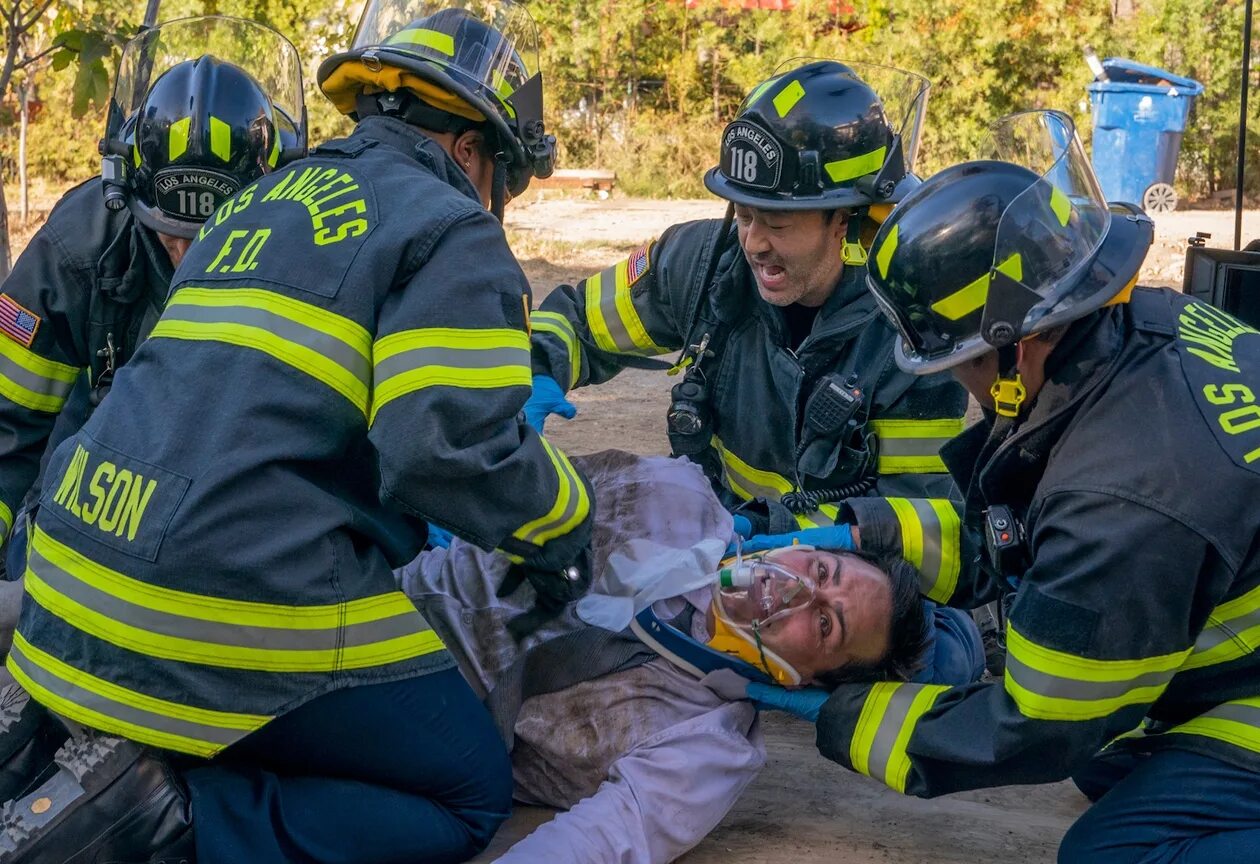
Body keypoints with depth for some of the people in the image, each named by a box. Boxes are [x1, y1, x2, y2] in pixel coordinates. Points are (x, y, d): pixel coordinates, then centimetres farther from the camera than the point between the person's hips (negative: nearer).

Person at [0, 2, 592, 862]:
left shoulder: (259, 202, 20)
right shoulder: (452, 235, -6)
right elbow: (450, 447, -17)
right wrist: (566, 528, 3)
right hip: (242, 614, -8)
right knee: (469, 794, 8)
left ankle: (122, 765, 4)